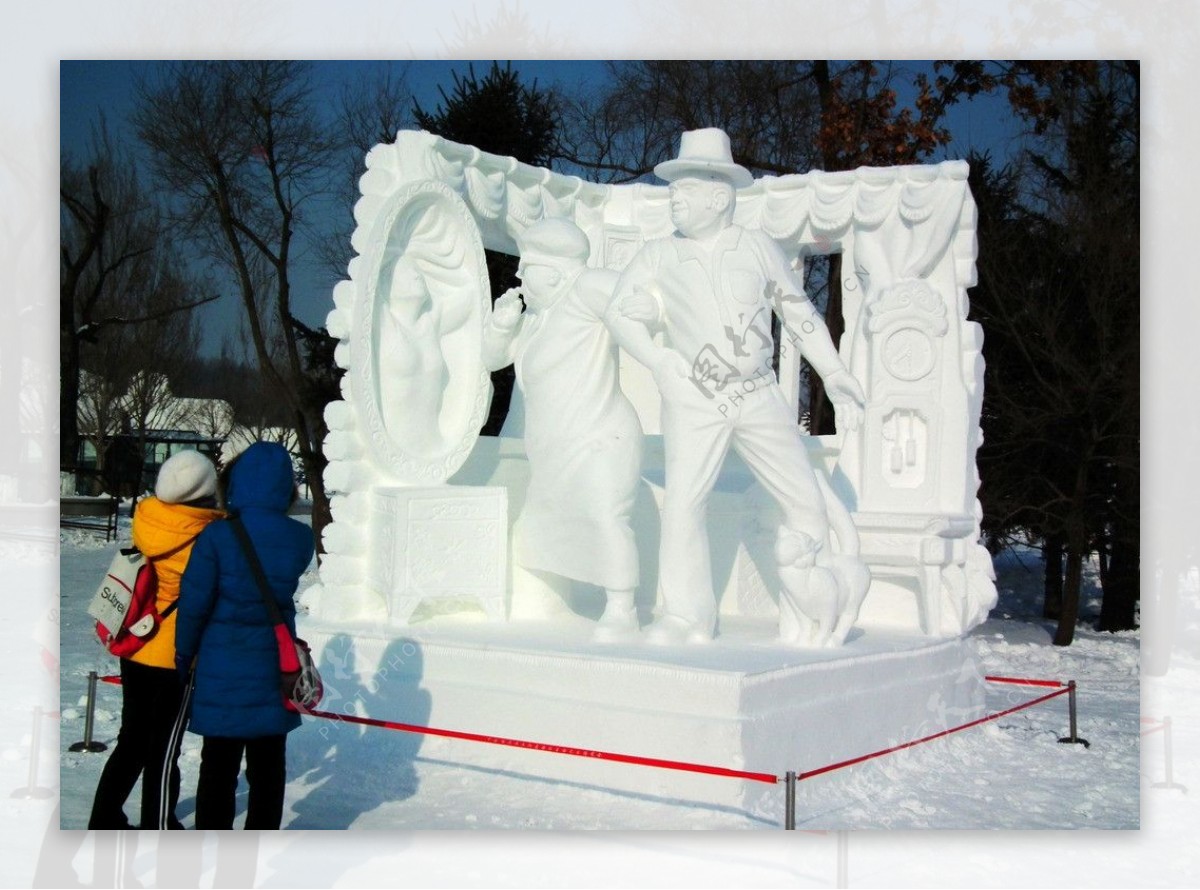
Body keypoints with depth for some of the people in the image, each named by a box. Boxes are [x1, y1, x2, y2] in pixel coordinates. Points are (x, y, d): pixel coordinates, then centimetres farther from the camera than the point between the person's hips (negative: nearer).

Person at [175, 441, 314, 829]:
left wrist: (185, 656, 3)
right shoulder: (300, 539, -7)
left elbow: (194, 604, -12)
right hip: (274, 673, 2)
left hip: (222, 672, -2)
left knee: (218, 767, 12)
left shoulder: (218, 536, -16)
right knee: (268, 767, 15)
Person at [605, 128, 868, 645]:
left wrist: (835, 377, 7)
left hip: (759, 397, 2)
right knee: (683, 502, -13)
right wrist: (659, 360, -20)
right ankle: (686, 616, -4)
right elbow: (622, 314, -4)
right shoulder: (657, 257, 4)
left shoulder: (758, 248, 6)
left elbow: (801, 316, 12)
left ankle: (809, 608, 19)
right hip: (692, 403, -1)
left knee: (805, 500, 3)